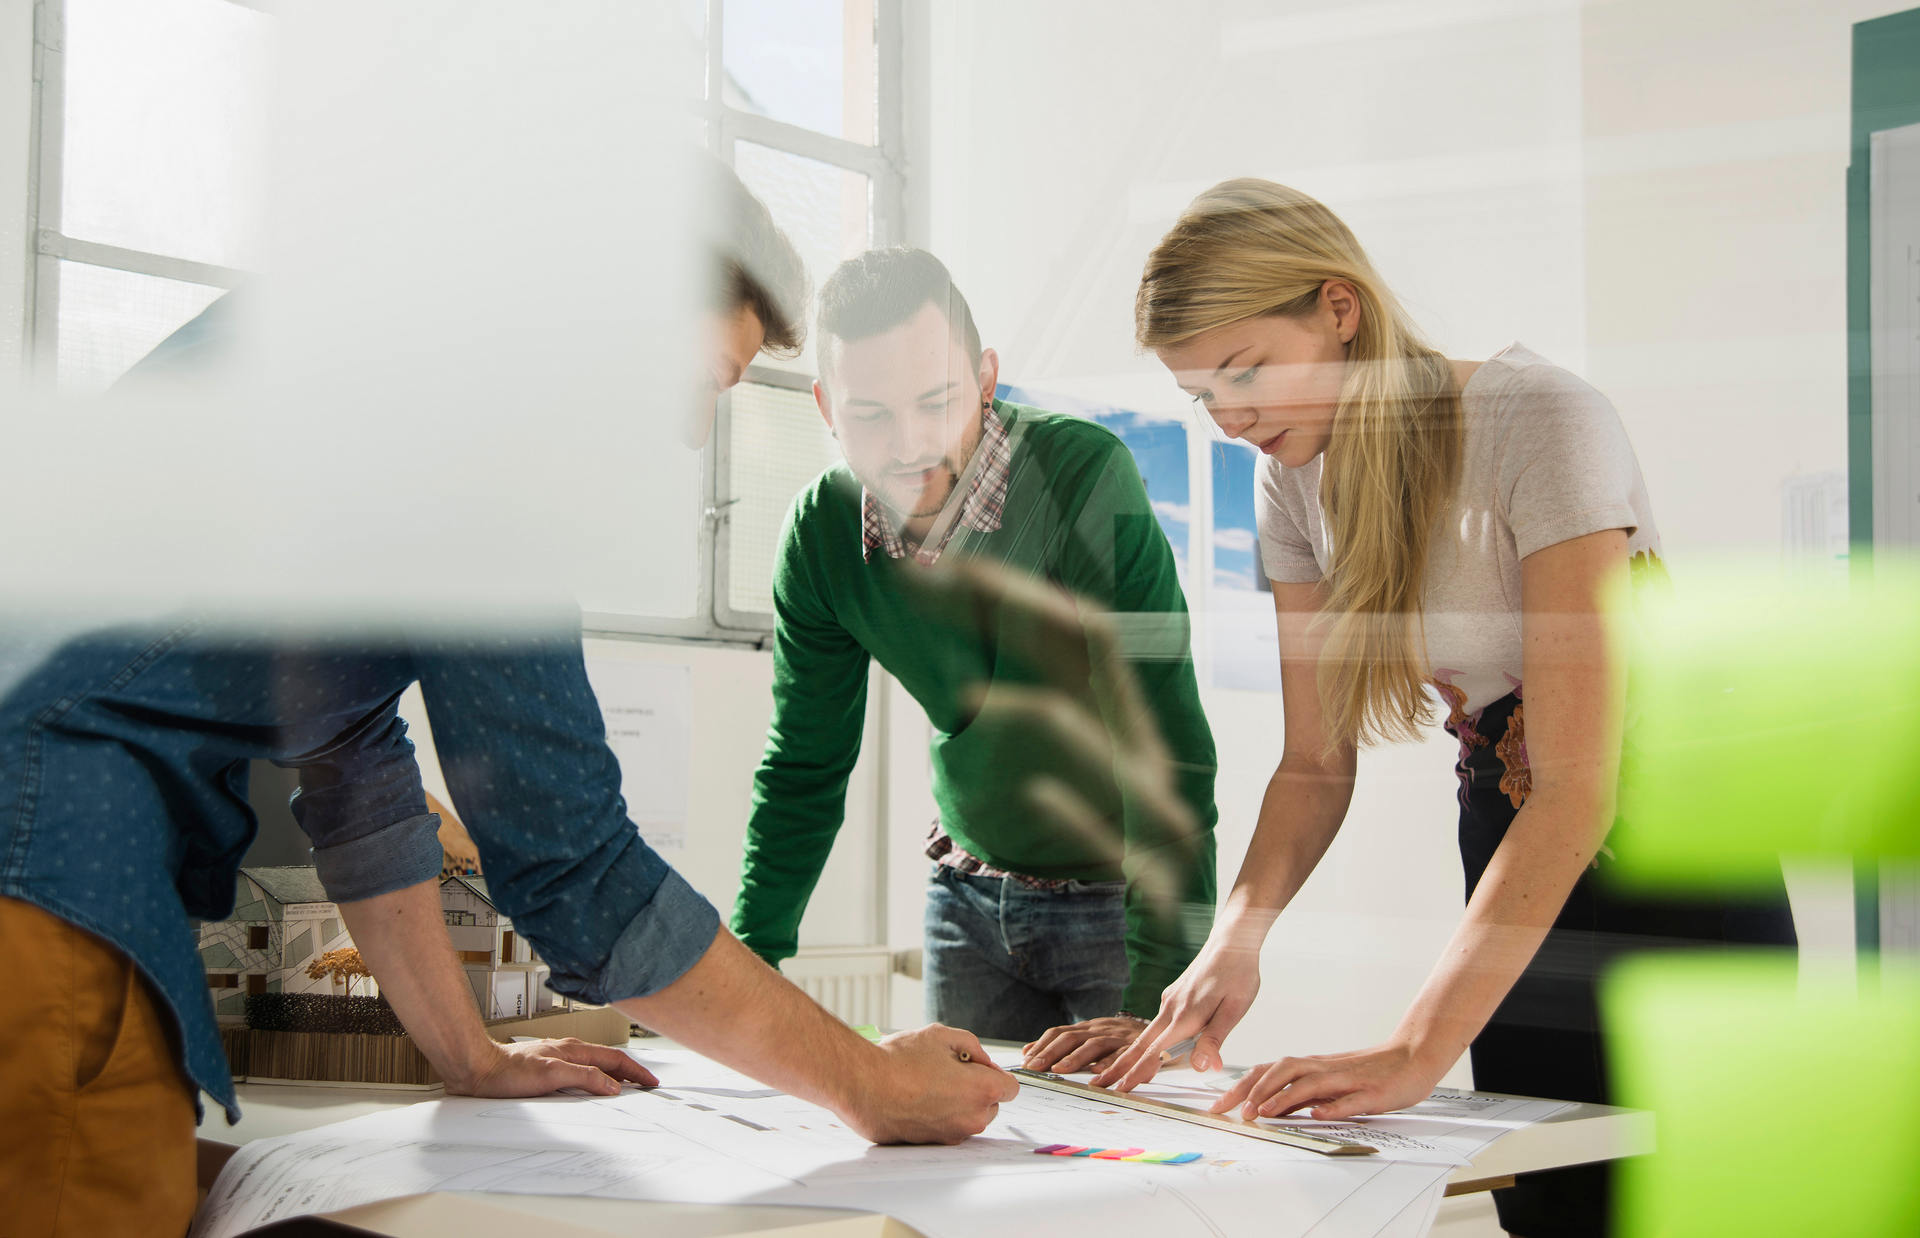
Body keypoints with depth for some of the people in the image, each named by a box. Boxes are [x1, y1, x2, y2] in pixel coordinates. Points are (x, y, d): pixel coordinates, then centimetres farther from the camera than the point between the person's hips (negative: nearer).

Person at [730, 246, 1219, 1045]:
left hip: (1119, 889, -4)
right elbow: (805, 768, 2)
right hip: (970, 891, 4)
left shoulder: (1085, 476, -26)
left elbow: (1165, 747, -30)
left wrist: (1160, 989, -37)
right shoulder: (822, 532, -10)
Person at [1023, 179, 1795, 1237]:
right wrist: (1237, 933, -21)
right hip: (1510, 854, 6)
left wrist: (1419, 1048, -38)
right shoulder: (1296, 477, -4)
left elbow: (1576, 788, -31)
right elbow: (1316, 761, -1)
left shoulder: (1535, 418, -25)